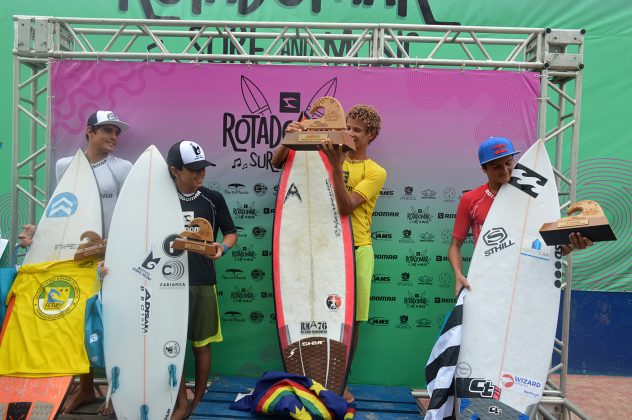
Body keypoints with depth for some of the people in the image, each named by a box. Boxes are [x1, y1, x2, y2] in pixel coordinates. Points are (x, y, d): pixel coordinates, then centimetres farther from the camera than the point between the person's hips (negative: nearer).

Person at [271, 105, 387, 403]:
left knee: (350, 320, 6)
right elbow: (277, 162, 6)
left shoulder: (375, 172, -1)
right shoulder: (327, 158, 8)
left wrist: (336, 165, -25)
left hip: (356, 250, -2)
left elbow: (346, 206, -17)